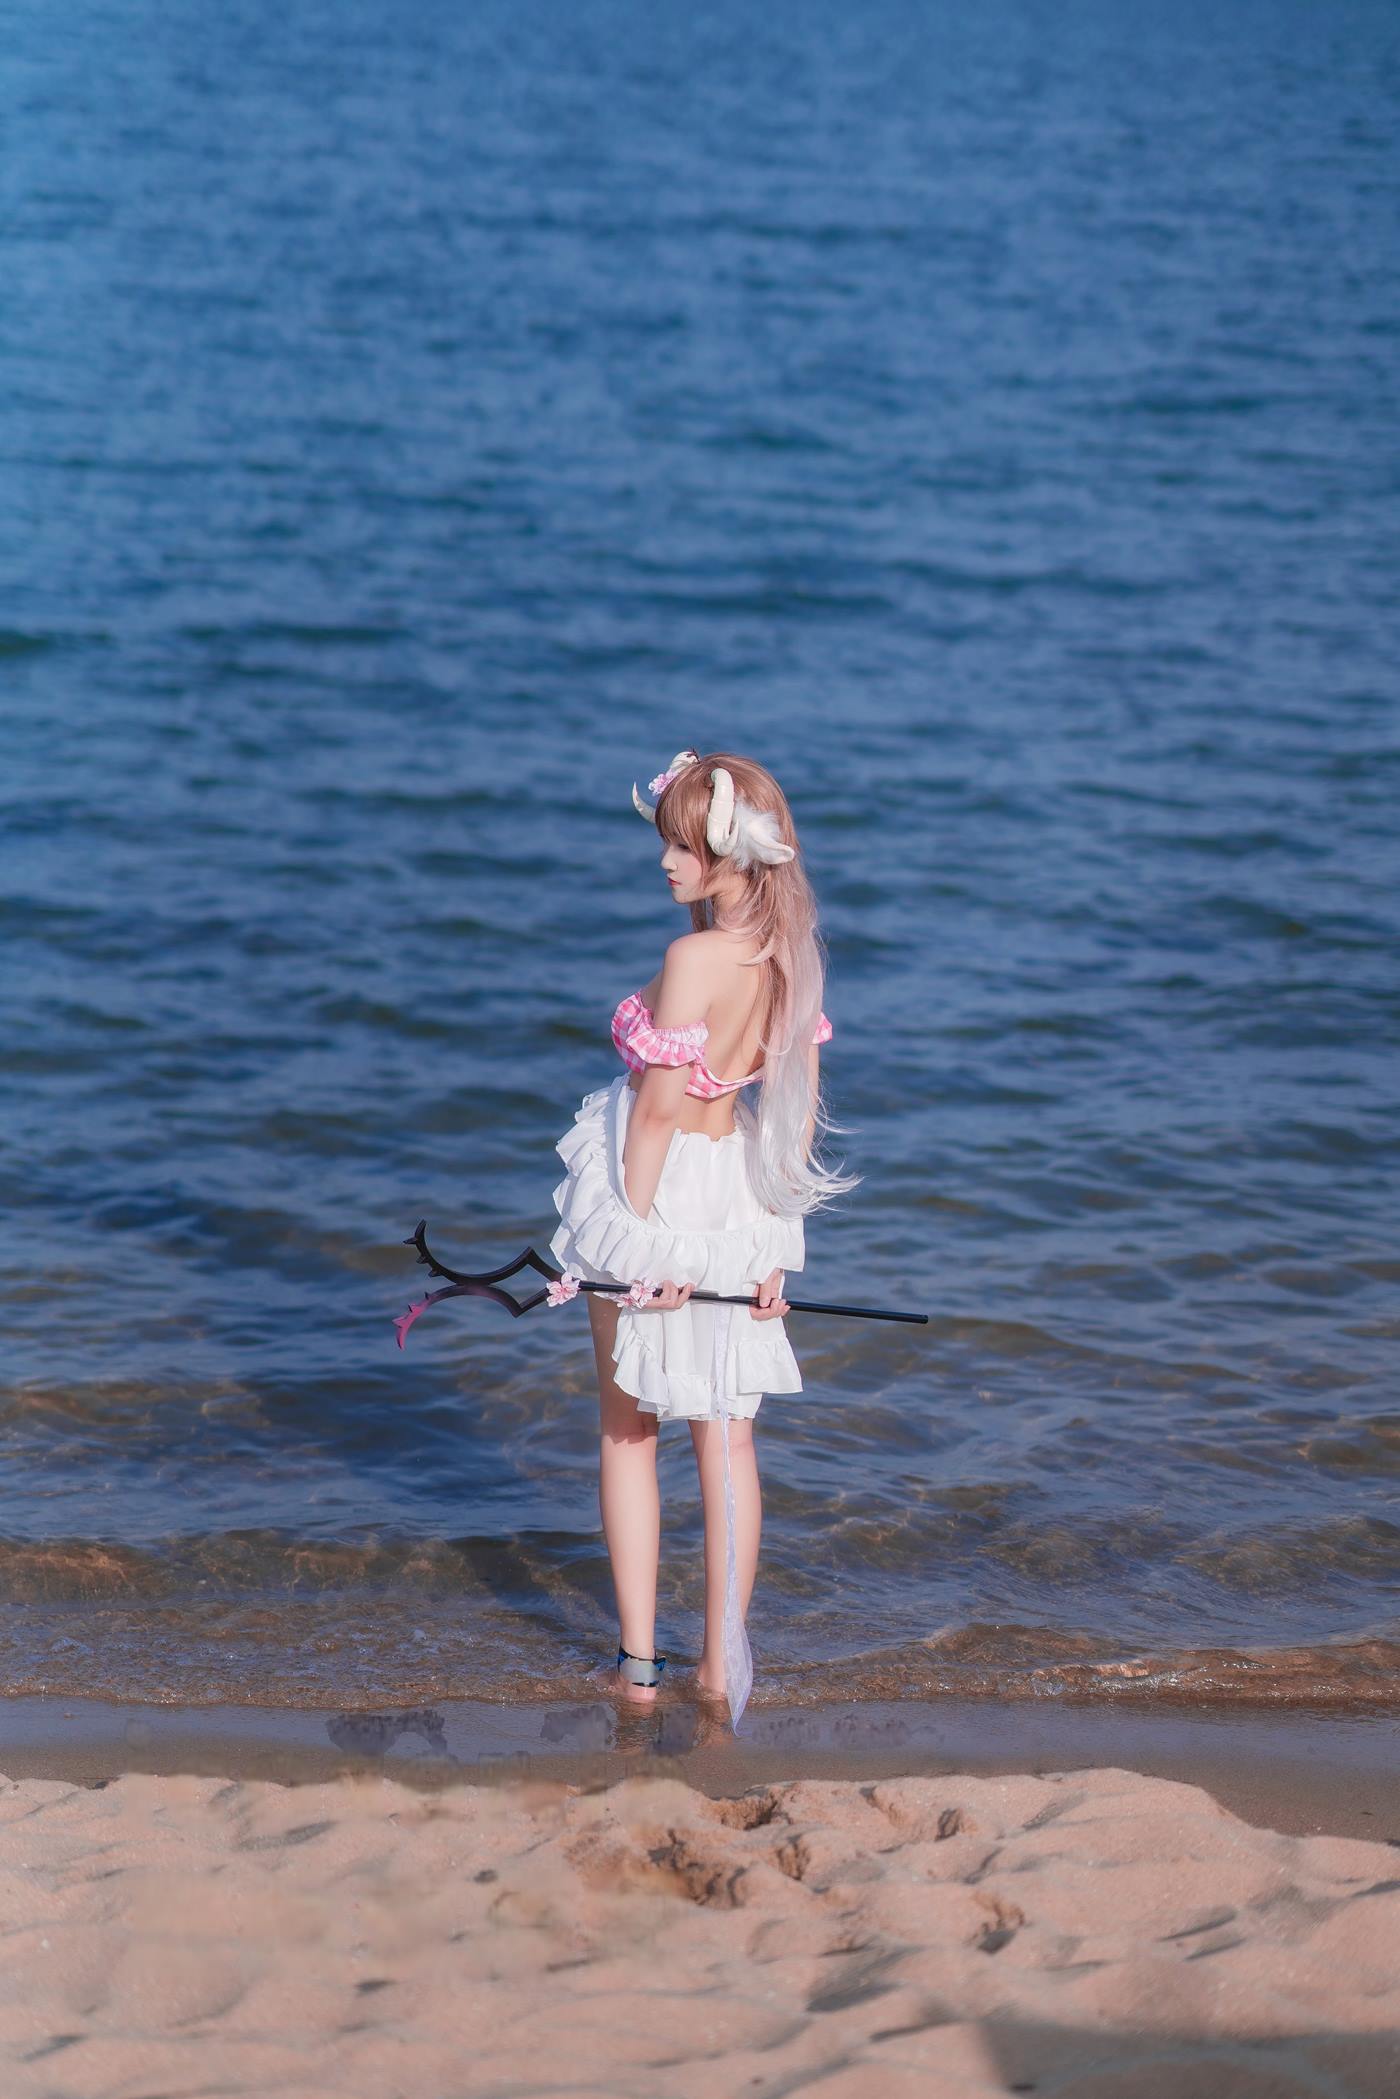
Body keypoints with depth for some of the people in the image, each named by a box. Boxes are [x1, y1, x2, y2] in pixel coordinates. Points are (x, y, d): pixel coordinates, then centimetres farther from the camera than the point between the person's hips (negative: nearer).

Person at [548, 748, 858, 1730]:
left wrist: (633, 1233, -16)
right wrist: (774, 1241, 10)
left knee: (628, 1428, 12)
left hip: (662, 1186, -6)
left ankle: (638, 1661, 14)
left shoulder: (696, 957, -25)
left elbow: (658, 1106, -23)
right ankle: (725, 1662, 19)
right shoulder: (794, 957, -3)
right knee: (727, 1434, 14)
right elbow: (801, 1109, 3)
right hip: (743, 1199, 6)